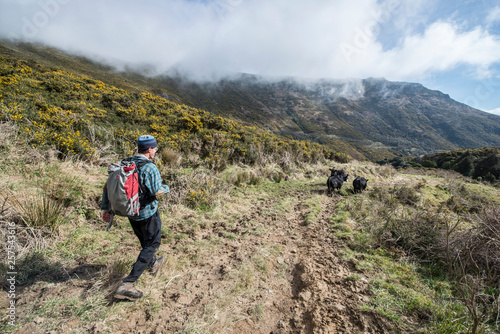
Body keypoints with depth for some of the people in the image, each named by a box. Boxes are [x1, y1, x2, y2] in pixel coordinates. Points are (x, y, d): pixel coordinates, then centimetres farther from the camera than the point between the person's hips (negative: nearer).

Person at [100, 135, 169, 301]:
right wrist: (166, 188, -3)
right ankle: (127, 284, 6)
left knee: (145, 240, 27)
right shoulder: (150, 168, -23)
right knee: (152, 244, 9)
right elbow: (157, 191, -26)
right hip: (147, 213, -7)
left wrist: (105, 208, 9)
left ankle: (153, 263, 51)